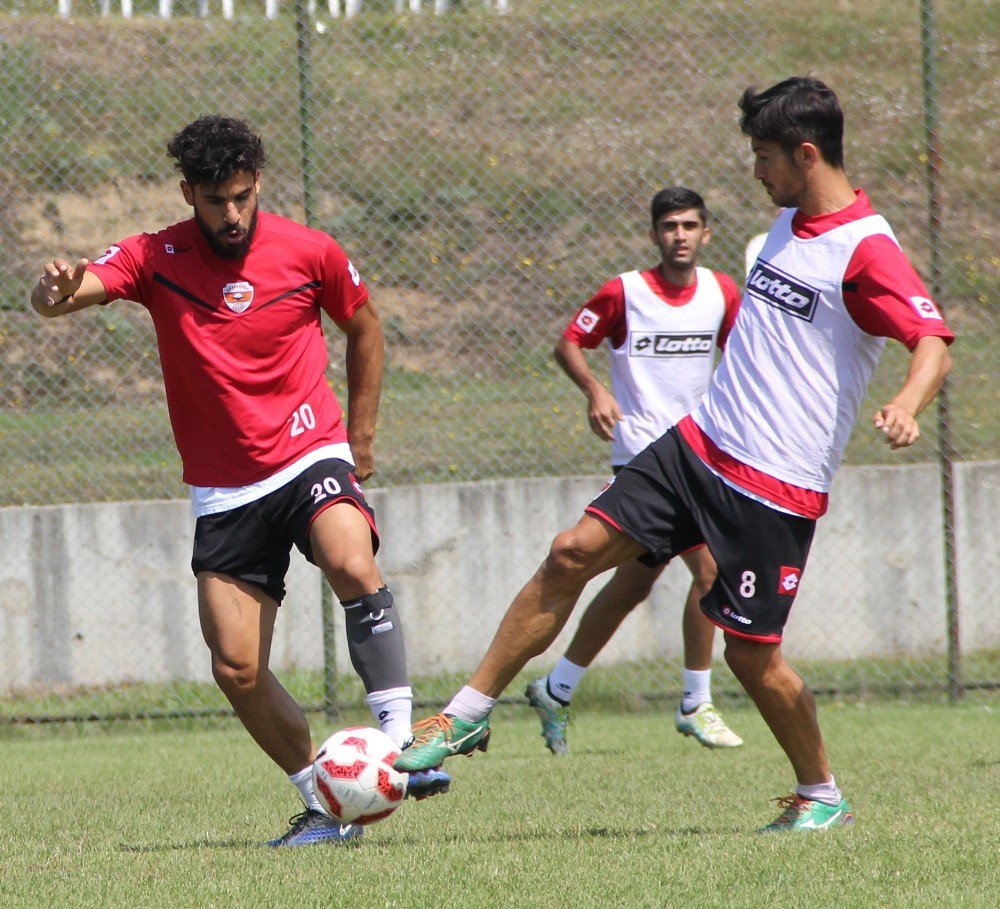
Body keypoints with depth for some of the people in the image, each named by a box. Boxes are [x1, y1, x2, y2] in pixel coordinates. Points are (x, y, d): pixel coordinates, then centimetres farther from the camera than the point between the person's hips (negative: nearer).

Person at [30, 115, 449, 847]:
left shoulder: (310, 253, -3)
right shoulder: (157, 259, -5)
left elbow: (364, 327, 16)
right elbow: (65, 294, -20)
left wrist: (361, 436, 14)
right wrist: (57, 288, -45)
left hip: (311, 457, -2)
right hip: (224, 491, 2)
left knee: (352, 567, -33)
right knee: (237, 668, -4)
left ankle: (402, 736, -27)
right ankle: (328, 805, 11)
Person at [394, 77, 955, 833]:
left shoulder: (867, 250, -14)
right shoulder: (789, 221, 12)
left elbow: (933, 344, -26)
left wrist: (905, 407, -46)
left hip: (778, 486, -8)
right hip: (698, 443, 8)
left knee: (751, 652, -3)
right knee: (574, 552, -2)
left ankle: (822, 794, 20)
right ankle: (468, 715, 4)